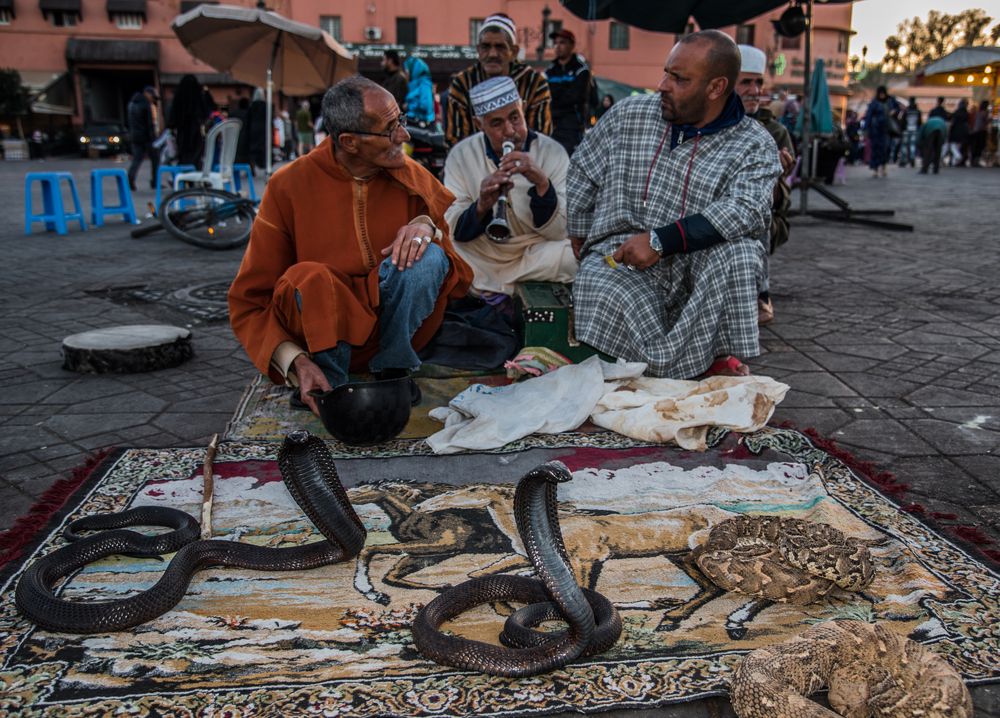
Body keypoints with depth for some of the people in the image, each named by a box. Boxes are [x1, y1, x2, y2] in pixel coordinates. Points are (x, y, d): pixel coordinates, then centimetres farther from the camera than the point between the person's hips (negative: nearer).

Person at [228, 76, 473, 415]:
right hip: (320, 331, -2)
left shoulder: (411, 176, -3)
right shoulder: (289, 186, -10)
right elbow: (250, 301, -9)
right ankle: (330, 388, -12)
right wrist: (296, 362, -25)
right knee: (307, 280, -34)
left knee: (427, 257, -25)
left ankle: (392, 370, -8)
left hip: (394, 326, 2)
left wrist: (428, 225, -20)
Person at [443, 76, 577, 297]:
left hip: (534, 256, 1)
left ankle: (487, 288, -9)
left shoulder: (553, 153, -8)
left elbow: (560, 232, -14)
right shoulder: (461, 155, -5)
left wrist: (542, 183, -31)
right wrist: (480, 207, -31)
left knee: (569, 256, -29)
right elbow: (452, 230, -10)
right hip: (479, 257, 0)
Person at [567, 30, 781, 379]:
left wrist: (660, 241, -25)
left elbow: (748, 212, -17)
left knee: (738, 250, -31)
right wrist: (582, 250, 11)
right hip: (619, 261, 0)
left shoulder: (755, 146, 1)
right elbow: (579, 178, 17)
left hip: (696, 272, 1)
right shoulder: (627, 114, 9)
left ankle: (724, 360, -15)